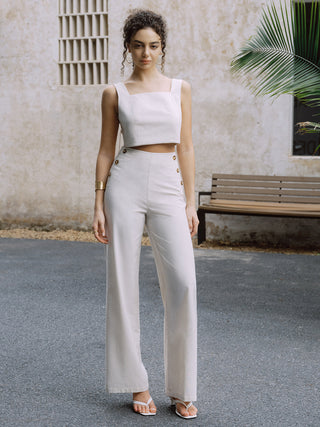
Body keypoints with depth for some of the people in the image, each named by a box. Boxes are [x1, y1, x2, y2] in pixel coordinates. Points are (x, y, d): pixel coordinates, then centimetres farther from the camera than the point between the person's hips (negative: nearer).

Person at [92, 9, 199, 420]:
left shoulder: (179, 89, 11)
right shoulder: (115, 93, 7)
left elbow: (185, 147, 8)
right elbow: (106, 149, 7)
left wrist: (190, 203, 3)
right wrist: (99, 204, 0)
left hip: (169, 186, 1)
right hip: (126, 183, -1)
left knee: (183, 283, -10)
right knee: (124, 282, 0)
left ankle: (181, 388, 4)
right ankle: (137, 385, 13)